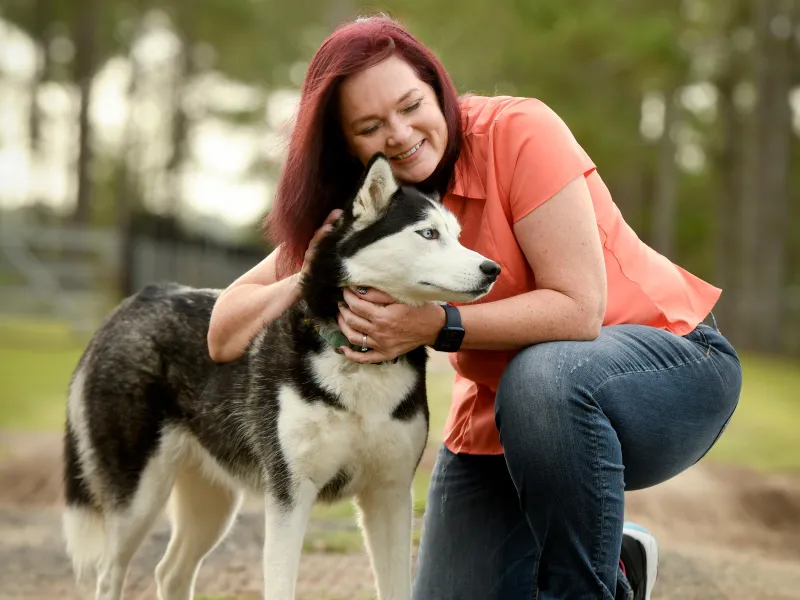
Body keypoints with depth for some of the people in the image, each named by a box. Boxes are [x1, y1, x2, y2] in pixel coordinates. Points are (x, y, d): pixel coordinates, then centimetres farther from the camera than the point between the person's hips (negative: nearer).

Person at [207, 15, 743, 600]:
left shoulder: (519, 132, -21)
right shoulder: (357, 207, -5)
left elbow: (578, 309, -26)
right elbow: (224, 337, -7)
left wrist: (434, 326, -33)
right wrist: (312, 279, -26)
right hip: (499, 417, 6)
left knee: (544, 373, -38)